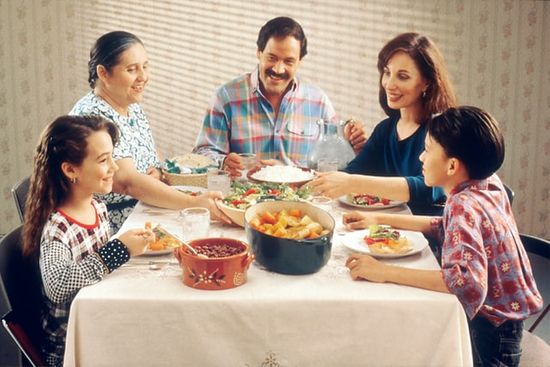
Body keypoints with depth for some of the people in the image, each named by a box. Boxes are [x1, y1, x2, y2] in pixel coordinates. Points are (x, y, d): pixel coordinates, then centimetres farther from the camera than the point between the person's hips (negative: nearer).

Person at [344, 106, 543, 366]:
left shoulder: (464, 205, -25)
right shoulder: (489, 182, -1)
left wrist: (384, 272, -37)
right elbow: (447, 227, 16)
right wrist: (379, 219, 11)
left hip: (489, 332, -8)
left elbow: (467, 282, -40)